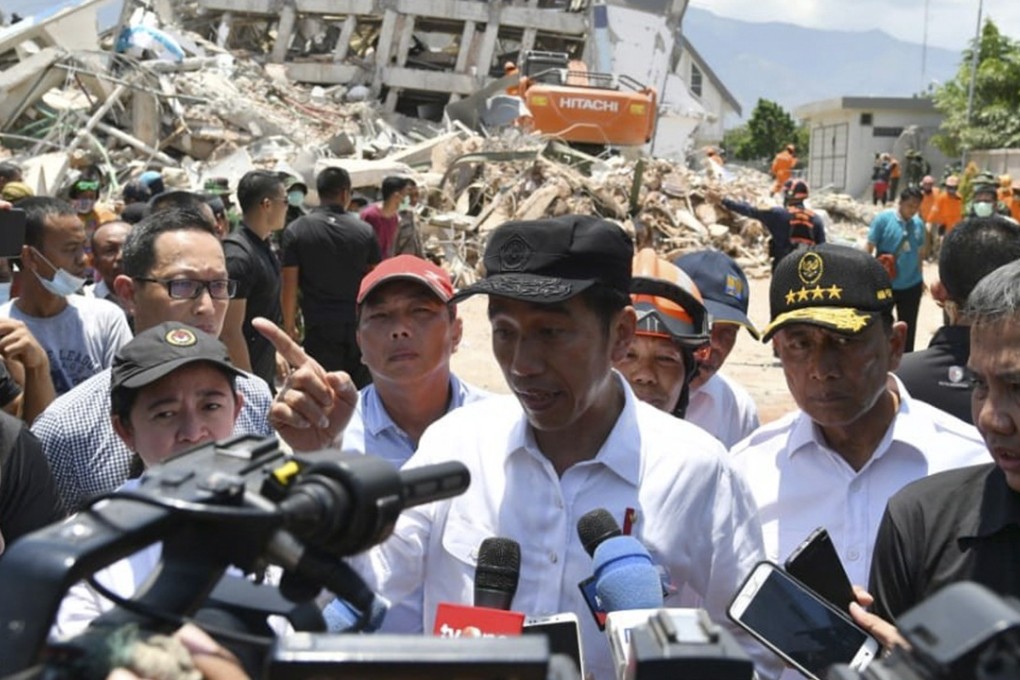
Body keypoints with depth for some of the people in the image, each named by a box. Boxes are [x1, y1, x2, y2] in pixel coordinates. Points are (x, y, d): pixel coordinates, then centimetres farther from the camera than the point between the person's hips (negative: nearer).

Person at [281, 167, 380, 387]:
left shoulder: (296, 231, -3)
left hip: (320, 327, -1)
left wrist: (289, 324, 6)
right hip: (359, 325, 1)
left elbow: (290, 285, -4)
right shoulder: (364, 231, 0)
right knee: (362, 388, 11)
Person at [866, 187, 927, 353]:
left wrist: (921, 278, 20)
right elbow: (870, 248, -8)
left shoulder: (918, 223, 1)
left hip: (912, 285, 4)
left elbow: (920, 252, 14)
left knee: (908, 328, 14)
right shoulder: (883, 218, -11)